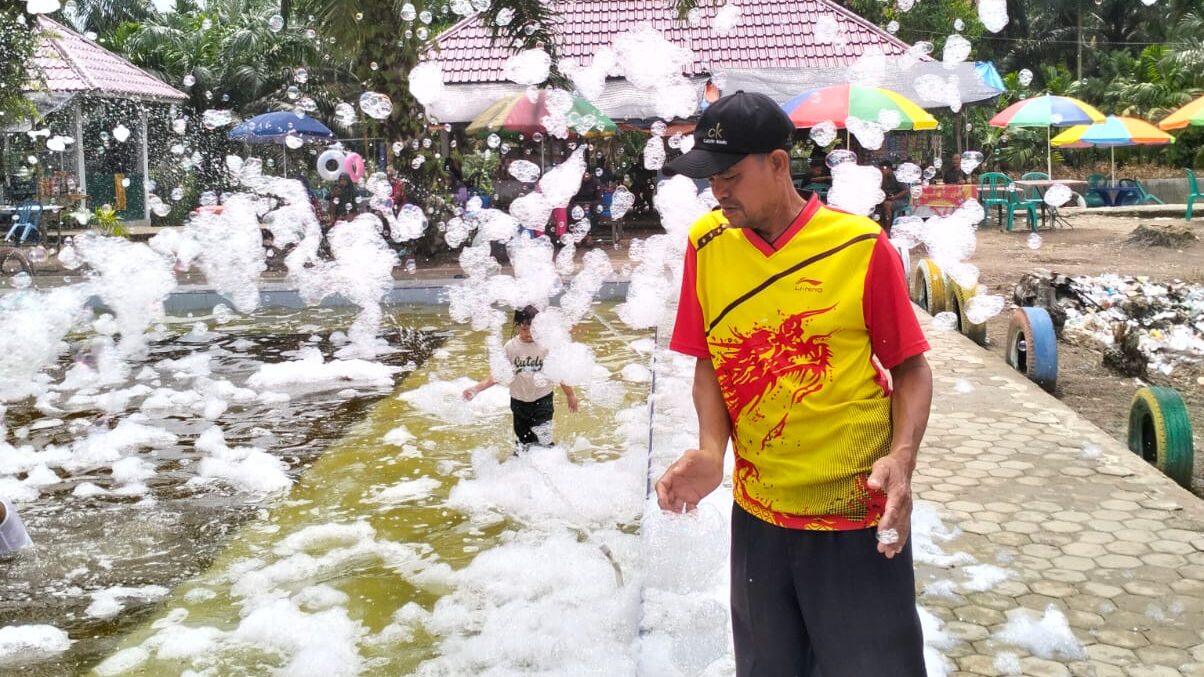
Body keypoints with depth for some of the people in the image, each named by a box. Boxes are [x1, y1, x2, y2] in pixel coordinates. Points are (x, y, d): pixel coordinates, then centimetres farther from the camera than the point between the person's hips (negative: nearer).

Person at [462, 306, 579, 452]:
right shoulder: (510, 346, -8)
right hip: (519, 401, 2)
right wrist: (476, 389, -15)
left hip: (542, 400, -2)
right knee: (523, 441, 14)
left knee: (543, 441, -10)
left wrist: (570, 394, 2)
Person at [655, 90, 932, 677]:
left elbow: (910, 367, -4)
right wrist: (711, 451, -12)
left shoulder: (861, 245, -12)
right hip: (757, 514, 4)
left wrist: (901, 459, -20)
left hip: (858, 517, -3)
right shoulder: (706, 244, -2)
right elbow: (708, 361, 5)